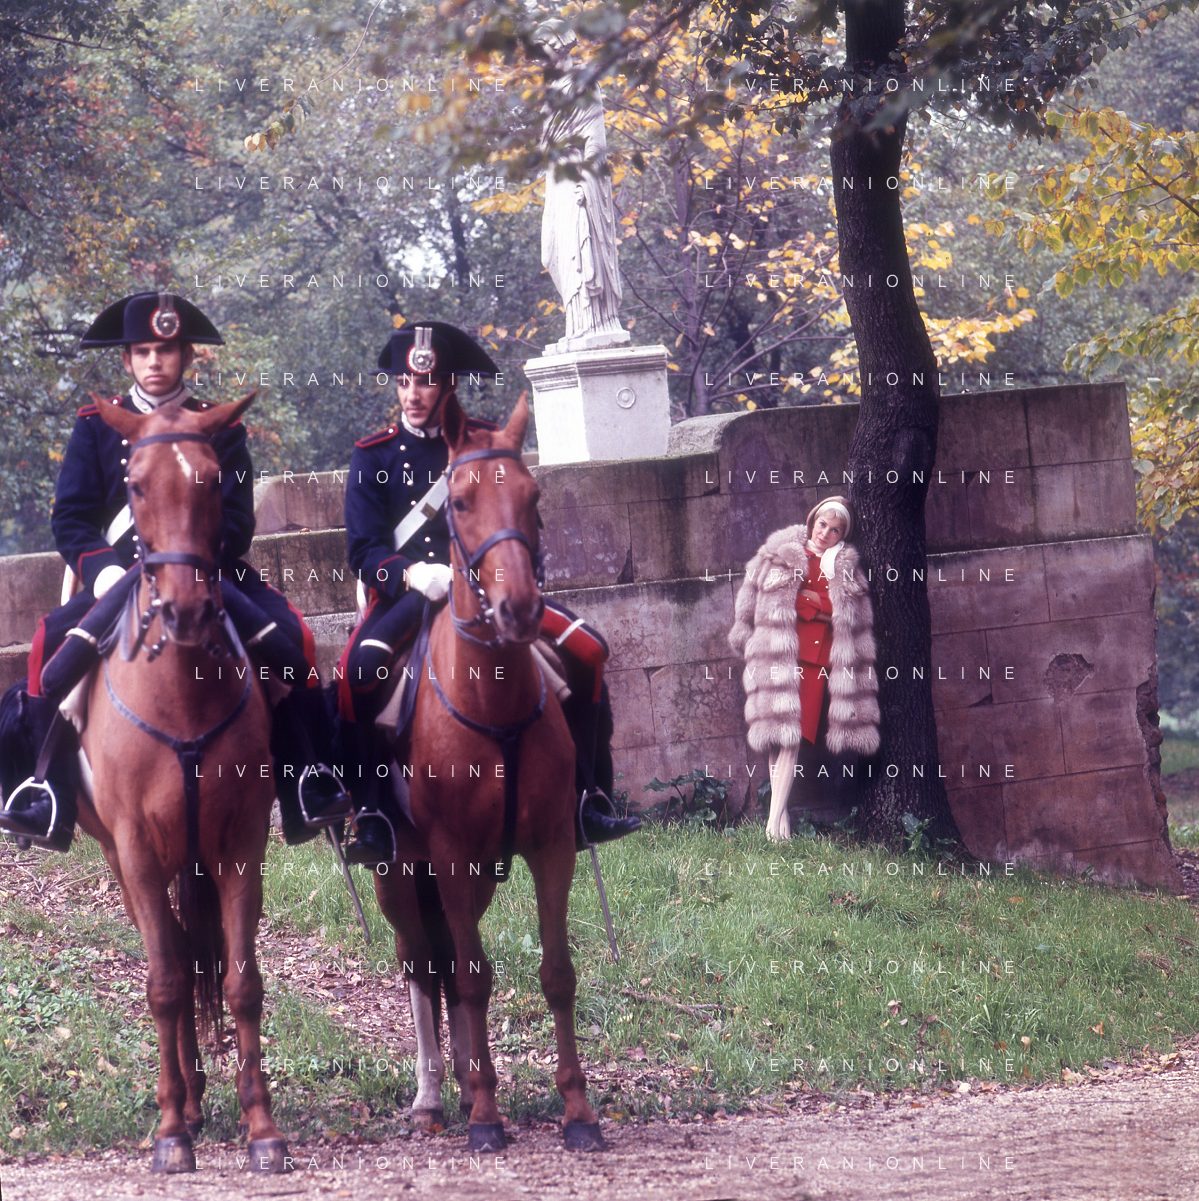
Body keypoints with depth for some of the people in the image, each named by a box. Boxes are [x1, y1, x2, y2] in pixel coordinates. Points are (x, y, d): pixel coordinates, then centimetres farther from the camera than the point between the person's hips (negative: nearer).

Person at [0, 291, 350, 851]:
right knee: (52, 639, -28)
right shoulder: (96, 427, 8)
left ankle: (308, 785, -19)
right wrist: (104, 572, -18)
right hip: (119, 578, 0)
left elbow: (236, 525, 0)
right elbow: (69, 519, 2)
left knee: (293, 638, -25)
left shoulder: (220, 430, 8)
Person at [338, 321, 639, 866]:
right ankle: (374, 818, -26)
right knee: (359, 671, -34)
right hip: (405, 595, -2)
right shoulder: (374, 456, 3)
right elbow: (365, 550, -4)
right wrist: (412, 573, -25)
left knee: (587, 650, -16)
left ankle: (587, 801, -7)